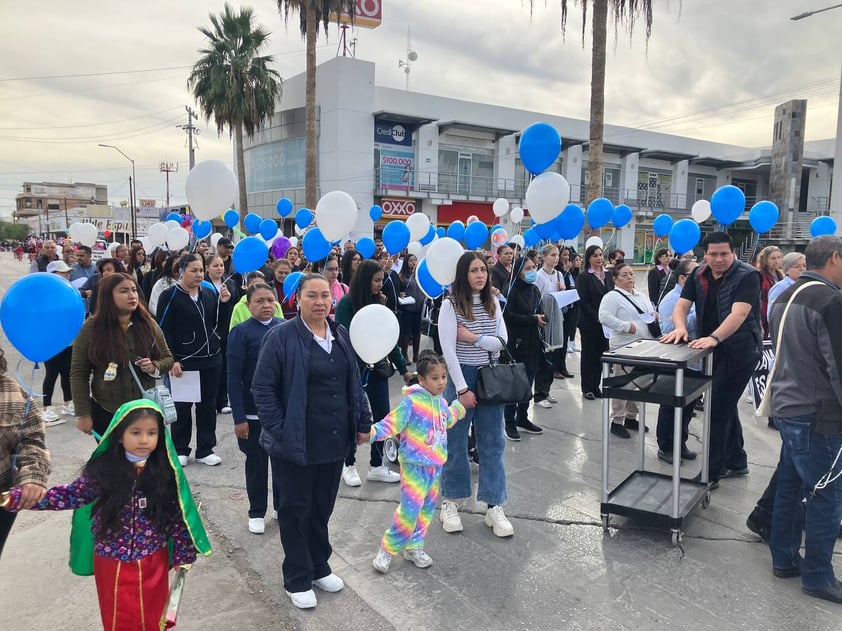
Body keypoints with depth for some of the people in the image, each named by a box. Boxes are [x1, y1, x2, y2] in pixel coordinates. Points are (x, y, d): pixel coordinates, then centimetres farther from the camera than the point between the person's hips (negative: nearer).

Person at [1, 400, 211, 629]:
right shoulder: (103, 469, -13)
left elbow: (177, 515, -5)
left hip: (152, 561, 0)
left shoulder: (166, 472, -12)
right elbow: (71, 495, -4)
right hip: (112, 562, 0)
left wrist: (183, 554, 0)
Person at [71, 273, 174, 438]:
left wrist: (154, 367, -13)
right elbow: (79, 374, -5)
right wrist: (83, 414, -7)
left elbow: (167, 358, 9)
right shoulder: (92, 327, -7)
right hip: (106, 412, -2)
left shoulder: (148, 324, 1)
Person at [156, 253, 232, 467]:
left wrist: (224, 303, -7)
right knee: (182, 406, 8)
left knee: (208, 405, 12)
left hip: (211, 360, 5)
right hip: (183, 361, -5)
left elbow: (219, 323, 10)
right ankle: (180, 450, 23)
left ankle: (205, 449, 23)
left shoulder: (209, 294, 7)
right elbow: (163, 330, -10)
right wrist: (171, 360, -16)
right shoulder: (170, 296, -8)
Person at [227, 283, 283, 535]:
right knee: (256, 463, 12)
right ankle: (257, 512, 30)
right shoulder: (241, 332, -10)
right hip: (254, 412, -3)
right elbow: (234, 377, -11)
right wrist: (239, 417, -14)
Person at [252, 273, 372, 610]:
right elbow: (262, 388, -12)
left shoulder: (342, 334, 6)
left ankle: (319, 567, 37)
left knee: (323, 508, 19)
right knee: (295, 511, 10)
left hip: (334, 441, 5)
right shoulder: (281, 336, -12)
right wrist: (279, 431, -16)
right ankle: (297, 580, 26)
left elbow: (354, 382, 13)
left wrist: (363, 421, 9)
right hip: (296, 443, -5)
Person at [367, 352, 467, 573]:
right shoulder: (412, 402, -17)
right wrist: (372, 432, -35)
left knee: (427, 509, 15)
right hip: (415, 466, -7)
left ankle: (414, 547, 31)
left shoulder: (441, 403, 6)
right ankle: (387, 549, 9)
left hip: (436, 466, 8)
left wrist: (460, 406, 33)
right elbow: (392, 423, -21)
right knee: (410, 509, -9)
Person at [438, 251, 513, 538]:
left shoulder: (493, 304, 7)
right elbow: (448, 350, -14)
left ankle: (494, 507, 16)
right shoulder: (450, 305, -9)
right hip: (461, 376, -4)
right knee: (455, 442, 7)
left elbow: (502, 342, 0)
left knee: (493, 443, 7)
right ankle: (450, 503, 22)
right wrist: (462, 389, -16)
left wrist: (473, 337, -14)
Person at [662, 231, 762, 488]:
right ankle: (736, 461, 34)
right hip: (711, 350, 7)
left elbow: (739, 313, -28)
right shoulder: (699, 275, 3)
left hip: (739, 351, -7)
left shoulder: (747, 276, -16)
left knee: (718, 408, -9)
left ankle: (712, 472, -1)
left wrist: (714, 338, -42)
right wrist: (680, 328, -25)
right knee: (725, 406, 18)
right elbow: (682, 305, -3)